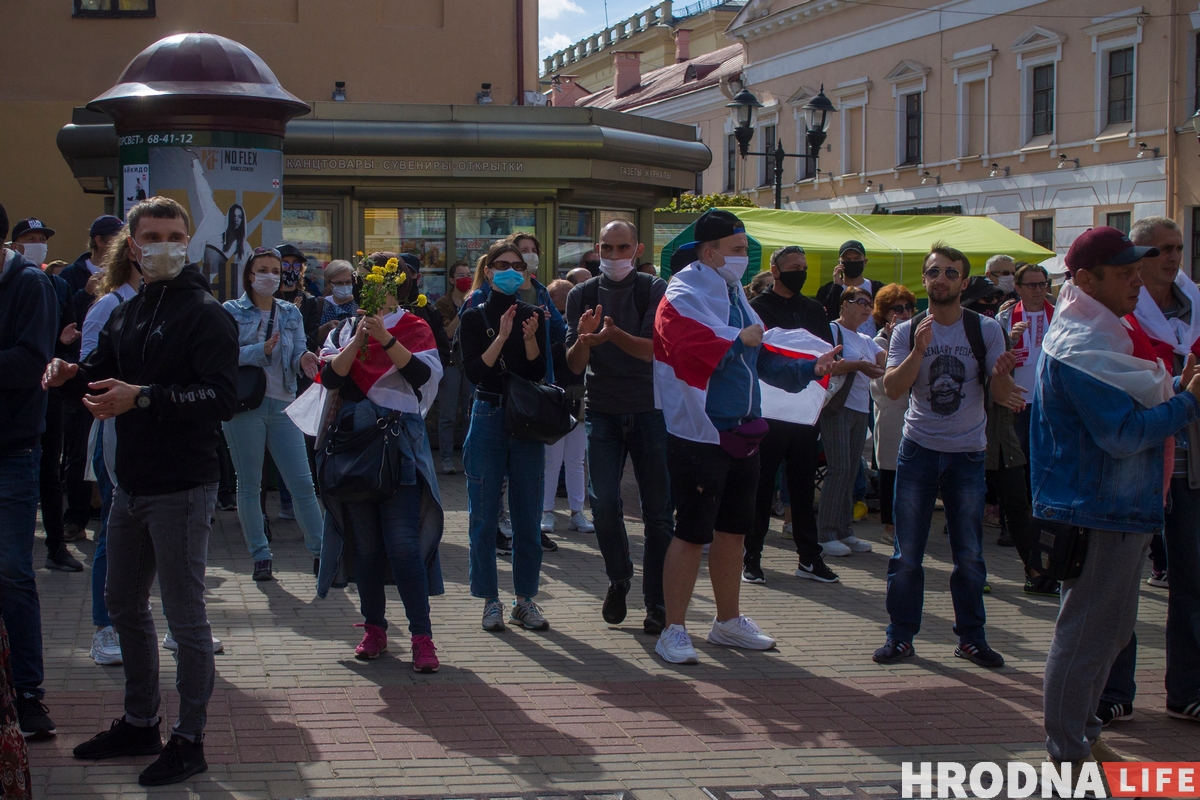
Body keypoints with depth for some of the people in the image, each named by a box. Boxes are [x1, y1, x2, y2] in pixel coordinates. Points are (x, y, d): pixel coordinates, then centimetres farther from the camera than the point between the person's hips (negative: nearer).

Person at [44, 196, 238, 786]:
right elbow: (101, 378, 21)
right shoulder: (126, 315, 14)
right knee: (124, 605, 18)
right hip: (132, 484, 8)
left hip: (182, 488, -8)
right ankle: (139, 724, 33)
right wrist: (72, 375, -2)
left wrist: (142, 397, -30)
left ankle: (189, 740, 11)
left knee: (184, 615, -1)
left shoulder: (204, 312, -11)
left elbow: (222, 398, -22)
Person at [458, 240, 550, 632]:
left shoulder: (533, 315, 7)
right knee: (485, 516, 0)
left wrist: (529, 338, -17)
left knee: (527, 515, 4)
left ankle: (525, 599, 12)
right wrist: (502, 337, -21)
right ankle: (490, 600, 8)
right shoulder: (474, 317, 1)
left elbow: (539, 373, -1)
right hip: (488, 419, -2)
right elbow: (473, 372, -10)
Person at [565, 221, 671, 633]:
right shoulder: (582, 295, 4)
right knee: (603, 500, -11)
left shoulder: (655, 291, -2)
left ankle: (657, 604, 9)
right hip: (603, 410, 1)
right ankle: (619, 578, 15)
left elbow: (656, 350, -15)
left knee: (658, 509, -1)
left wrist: (615, 334, -32)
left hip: (651, 409, -1)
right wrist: (583, 339, -24)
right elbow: (574, 365, -2)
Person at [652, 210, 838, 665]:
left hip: (741, 434, 9)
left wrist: (810, 369, 9)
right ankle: (674, 631, 4)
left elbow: (763, 359, 20)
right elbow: (692, 349, -29)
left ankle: (728, 622, 29)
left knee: (733, 528, 16)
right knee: (692, 534, -5)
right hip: (699, 436, -9)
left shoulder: (734, 296, 16)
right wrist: (739, 342, -25)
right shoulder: (683, 298, -12)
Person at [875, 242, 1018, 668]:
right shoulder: (907, 331, 1)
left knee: (969, 554, 4)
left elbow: (1002, 395, -3)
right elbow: (893, 388, -10)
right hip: (918, 450, 0)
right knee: (906, 552, 3)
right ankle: (900, 635, 11)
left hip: (968, 453, 0)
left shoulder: (985, 330, -1)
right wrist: (919, 351, -24)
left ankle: (971, 637, 15)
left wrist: (1002, 374, -25)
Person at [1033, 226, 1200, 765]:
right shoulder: (1080, 347, -20)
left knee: (1110, 629, 19)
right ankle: (1069, 753, 9)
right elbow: (1122, 433, -25)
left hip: (1125, 506, 11)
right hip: (1097, 512, -11)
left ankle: (1083, 735, 32)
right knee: (1086, 632, -1)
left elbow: (1133, 407, 18)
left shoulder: (1109, 332, 13)